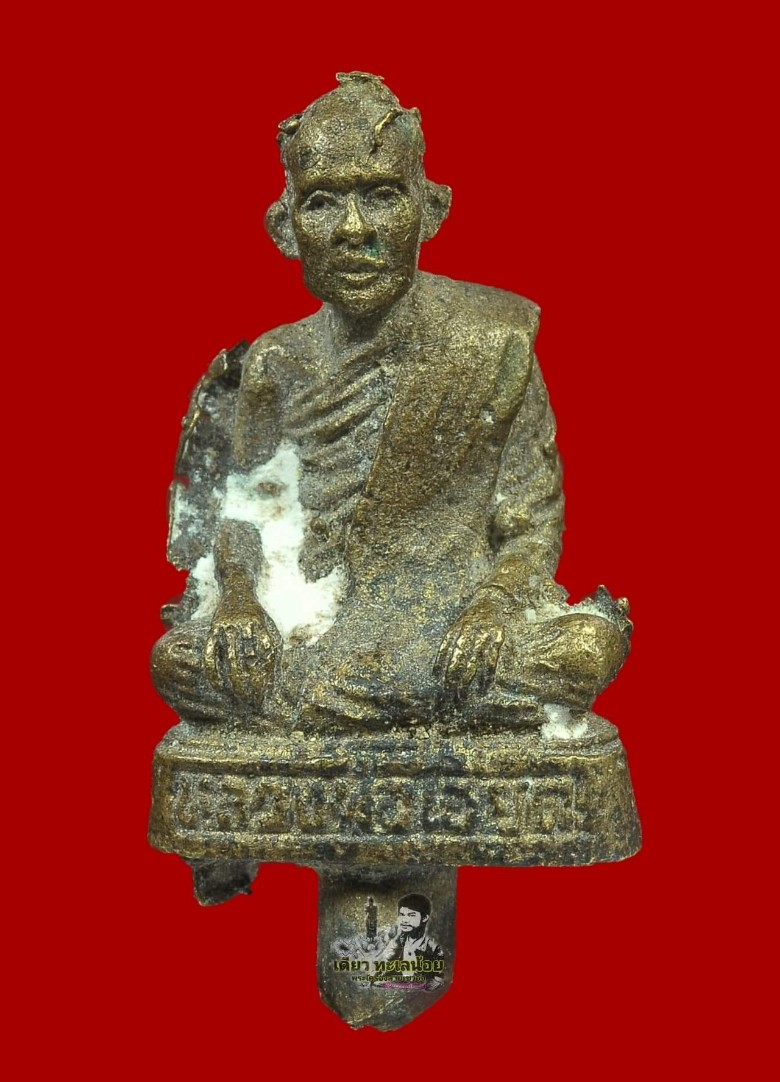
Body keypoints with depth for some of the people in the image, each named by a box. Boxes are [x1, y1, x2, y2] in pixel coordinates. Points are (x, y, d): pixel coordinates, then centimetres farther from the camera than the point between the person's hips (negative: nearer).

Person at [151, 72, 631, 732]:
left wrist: (495, 600, -22)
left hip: (454, 616, -1)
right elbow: (245, 511, 8)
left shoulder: (491, 342, -3)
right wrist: (238, 595, -14)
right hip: (312, 618, 2)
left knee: (588, 650, -30)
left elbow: (532, 522, -2)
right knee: (175, 660, -23)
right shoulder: (278, 363, 3)